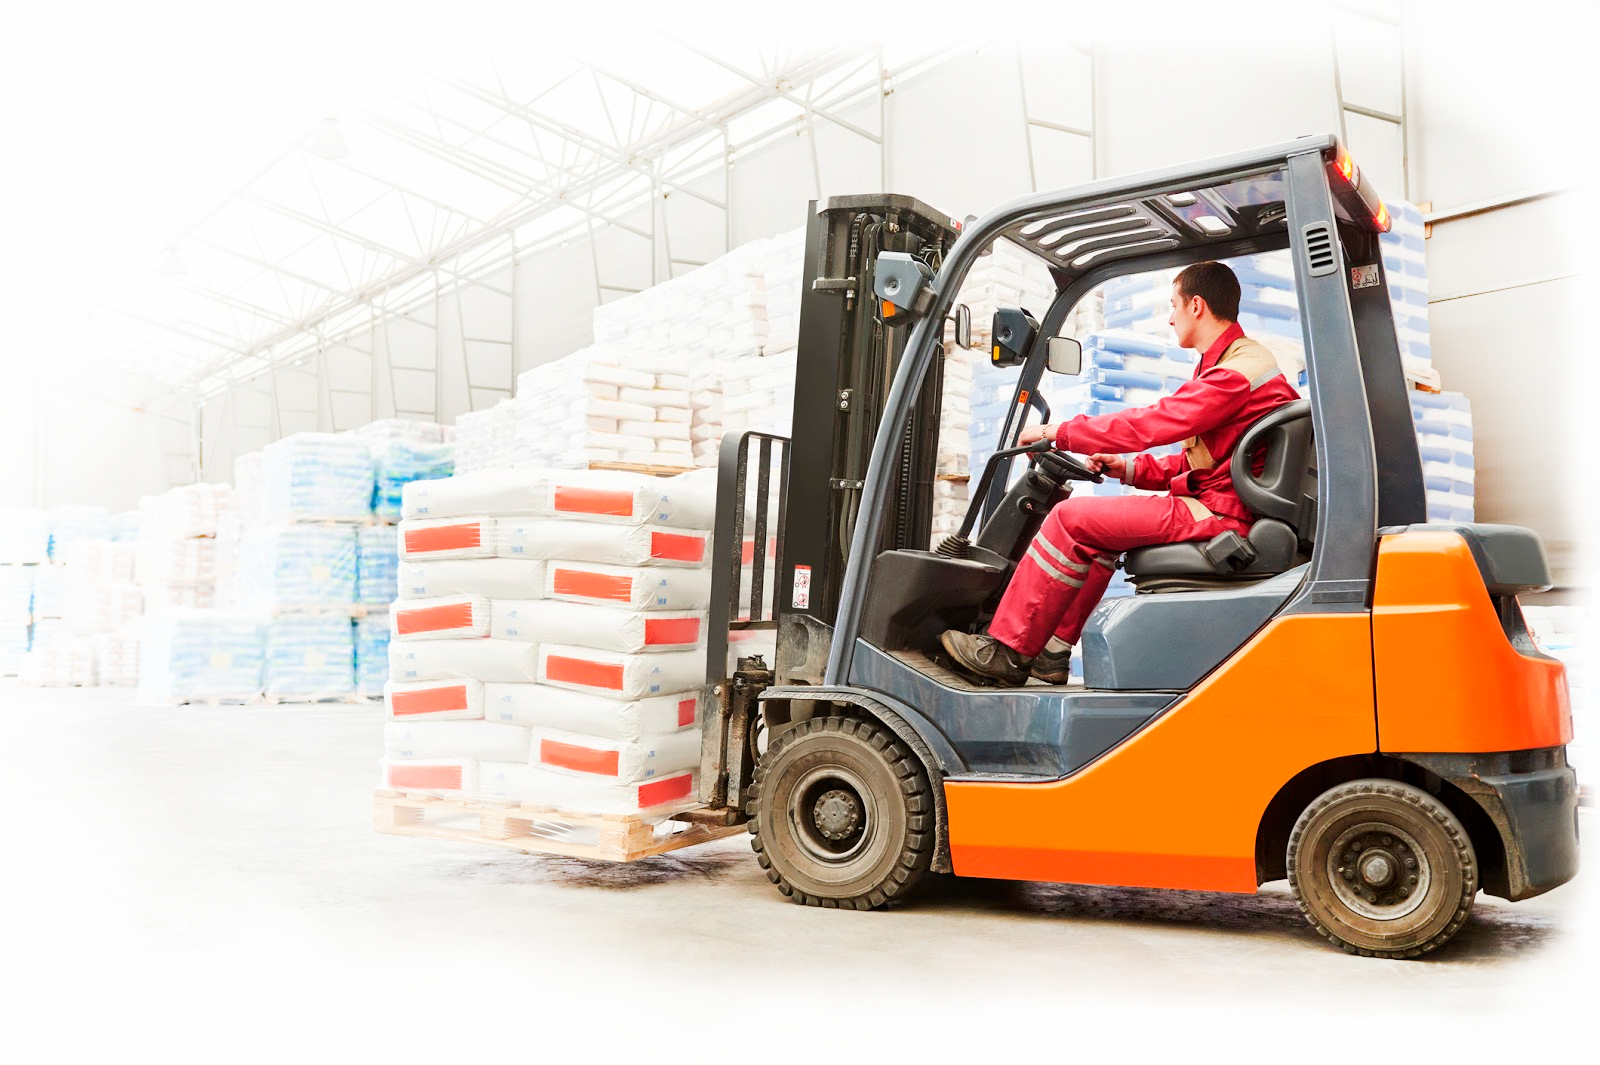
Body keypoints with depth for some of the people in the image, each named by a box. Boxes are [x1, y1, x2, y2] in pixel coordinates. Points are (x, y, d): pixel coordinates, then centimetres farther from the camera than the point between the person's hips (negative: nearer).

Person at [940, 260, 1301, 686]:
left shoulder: (1242, 369, -15)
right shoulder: (1236, 361, 19)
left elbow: (1150, 423, -19)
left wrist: (1057, 432, -10)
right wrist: (1131, 468, 9)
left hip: (1218, 514, -11)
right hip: (1214, 508, 11)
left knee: (1072, 518, -13)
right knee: (1095, 525, 17)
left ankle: (1007, 651, -7)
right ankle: (1052, 653, 10)